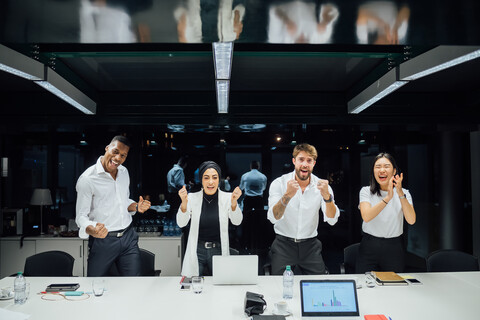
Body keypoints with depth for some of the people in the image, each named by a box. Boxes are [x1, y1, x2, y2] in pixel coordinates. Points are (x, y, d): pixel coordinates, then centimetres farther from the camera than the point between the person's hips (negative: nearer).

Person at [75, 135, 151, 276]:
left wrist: (136, 207, -1)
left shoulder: (124, 172, 8)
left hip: (128, 237, 5)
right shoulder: (87, 179, -13)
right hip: (102, 240, -5)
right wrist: (92, 230, -32)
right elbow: (81, 216, -11)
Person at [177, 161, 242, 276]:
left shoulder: (227, 197, -4)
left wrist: (234, 202, -36)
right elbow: (181, 223, -12)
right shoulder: (192, 197, -3)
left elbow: (237, 221, -16)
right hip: (197, 252, 0)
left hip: (219, 251, 0)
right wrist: (184, 203, -30)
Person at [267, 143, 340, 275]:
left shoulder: (321, 185, -4)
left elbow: (332, 221, -14)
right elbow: (273, 218, -20)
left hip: (310, 245, 2)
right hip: (284, 244, -1)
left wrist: (327, 196, -31)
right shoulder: (279, 183, -9)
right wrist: (287, 196, -36)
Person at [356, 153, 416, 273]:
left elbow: (411, 220, -14)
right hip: (369, 247, -1)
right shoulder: (366, 191, -2)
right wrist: (388, 198, -29)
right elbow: (366, 217, -20)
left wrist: (400, 194, -25)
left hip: (394, 249, 1)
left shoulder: (404, 193, 3)